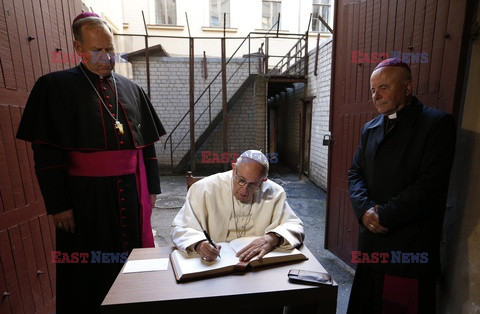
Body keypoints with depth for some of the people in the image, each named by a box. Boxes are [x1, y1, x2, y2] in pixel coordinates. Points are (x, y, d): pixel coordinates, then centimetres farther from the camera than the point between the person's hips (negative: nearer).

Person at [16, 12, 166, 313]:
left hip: (132, 194, 4)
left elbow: (147, 144, 8)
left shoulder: (132, 89, 9)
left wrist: (151, 187, 6)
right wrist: (58, 205, -9)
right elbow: (46, 154, -6)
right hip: (86, 197, -3)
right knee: (90, 271, 13)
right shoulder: (56, 86, -2)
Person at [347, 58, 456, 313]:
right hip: (371, 240, 5)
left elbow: (430, 185, -17)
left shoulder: (437, 124, -8)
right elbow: (355, 172, 6)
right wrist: (365, 209, -10)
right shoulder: (370, 128, 10)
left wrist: (384, 216, -16)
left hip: (411, 245, -5)